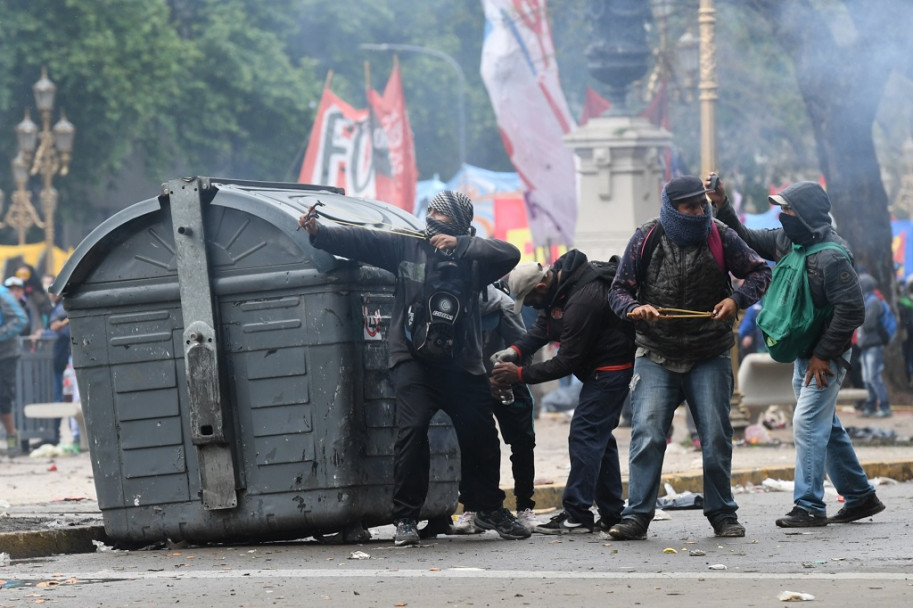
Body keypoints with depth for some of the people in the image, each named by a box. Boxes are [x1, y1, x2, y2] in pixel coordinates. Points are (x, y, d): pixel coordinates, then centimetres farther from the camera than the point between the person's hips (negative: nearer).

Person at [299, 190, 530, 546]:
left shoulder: (473, 256, 5)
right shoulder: (407, 246, 4)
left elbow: (510, 255, -12)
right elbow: (360, 241, -2)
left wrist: (459, 246, -17)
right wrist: (319, 232, -16)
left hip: (461, 363, 2)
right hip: (414, 360, -2)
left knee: (481, 435, 6)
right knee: (412, 429, -18)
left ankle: (488, 509, 29)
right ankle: (406, 519, -9)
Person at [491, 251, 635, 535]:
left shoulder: (582, 302, -29)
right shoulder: (559, 278, 1)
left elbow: (567, 362, -24)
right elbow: (542, 327, 12)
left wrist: (519, 374, -18)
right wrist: (515, 350, -6)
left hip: (611, 368, -11)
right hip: (601, 368, 11)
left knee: (585, 434, -12)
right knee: (599, 436, 13)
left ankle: (577, 515, -13)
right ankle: (611, 514, 18)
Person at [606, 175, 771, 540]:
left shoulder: (719, 237, -4)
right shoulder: (646, 240, -4)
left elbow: (760, 272, 6)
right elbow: (619, 289, 1)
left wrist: (736, 300, -13)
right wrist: (634, 309, -21)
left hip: (710, 357, 1)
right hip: (656, 356, 0)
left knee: (716, 436, 2)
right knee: (646, 434, -10)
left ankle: (722, 514, 16)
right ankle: (637, 515, -5)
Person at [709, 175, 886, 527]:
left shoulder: (832, 256, -22)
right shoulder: (786, 240, 4)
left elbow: (852, 310, -24)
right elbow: (747, 241, 16)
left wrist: (823, 354, -20)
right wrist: (722, 207, 2)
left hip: (826, 356, -9)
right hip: (803, 353, 9)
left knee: (808, 423, -12)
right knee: (826, 425, 15)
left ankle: (809, 507, -10)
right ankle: (861, 496, 25)